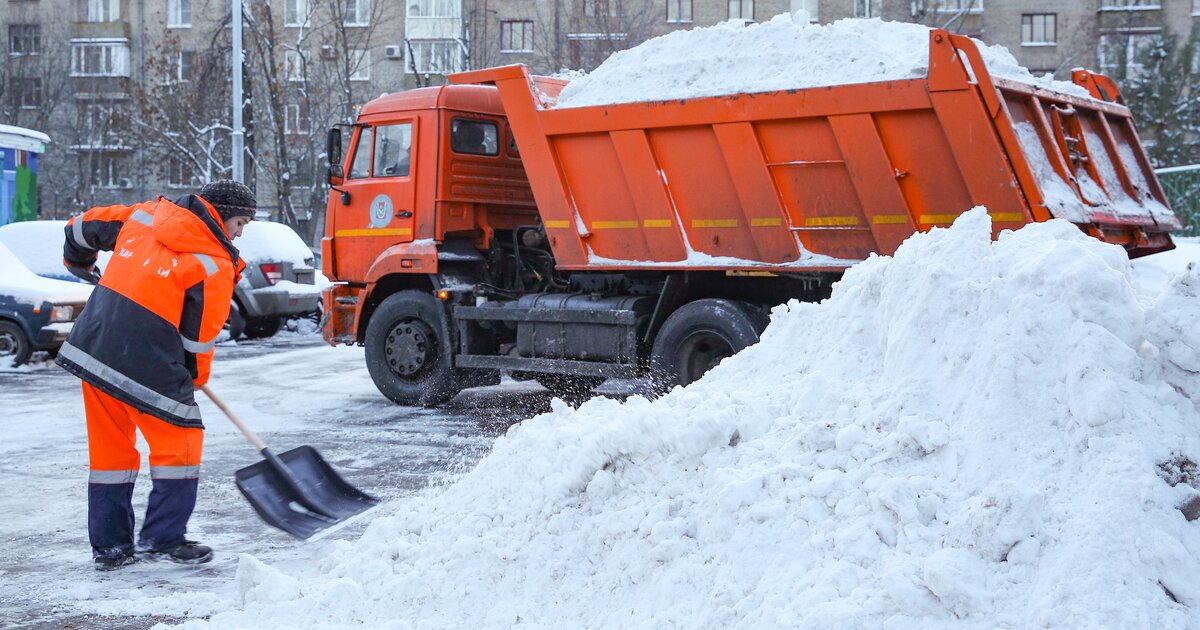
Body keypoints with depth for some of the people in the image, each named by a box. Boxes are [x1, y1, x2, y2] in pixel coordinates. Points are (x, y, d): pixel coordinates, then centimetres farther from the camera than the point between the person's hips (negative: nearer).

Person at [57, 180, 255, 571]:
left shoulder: (143, 215, 10)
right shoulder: (215, 265, -7)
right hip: (148, 365, -7)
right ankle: (162, 538, 9)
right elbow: (200, 335, -4)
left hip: (92, 346, 7)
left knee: (110, 447, 16)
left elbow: (83, 226, 22)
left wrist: (79, 262, 43)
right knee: (180, 443, 9)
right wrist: (196, 377, 15)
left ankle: (108, 545, 24)